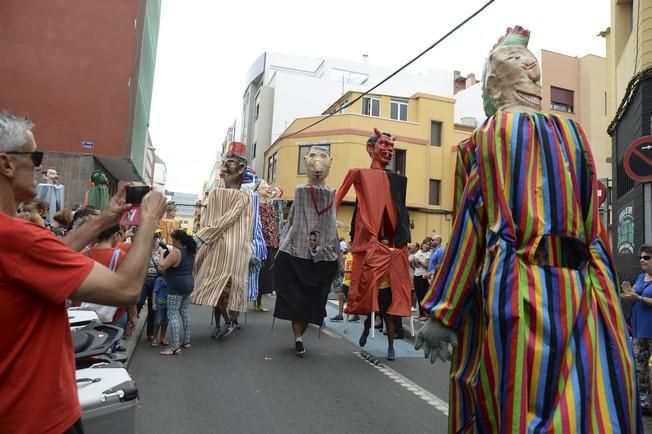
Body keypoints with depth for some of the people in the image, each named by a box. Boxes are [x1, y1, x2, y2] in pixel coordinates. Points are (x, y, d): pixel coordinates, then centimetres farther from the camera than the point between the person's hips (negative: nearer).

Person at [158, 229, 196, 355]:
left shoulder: (176, 252, -18)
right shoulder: (190, 251, 8)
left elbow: (161, 268, -19)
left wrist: (162, 256, -3)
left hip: (177, 287, -9)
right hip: (188, 284, 9)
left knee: (172, 315, -4)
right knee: (184, 312, 18)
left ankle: (174, 347, -5)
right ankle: (186, 341, 25)